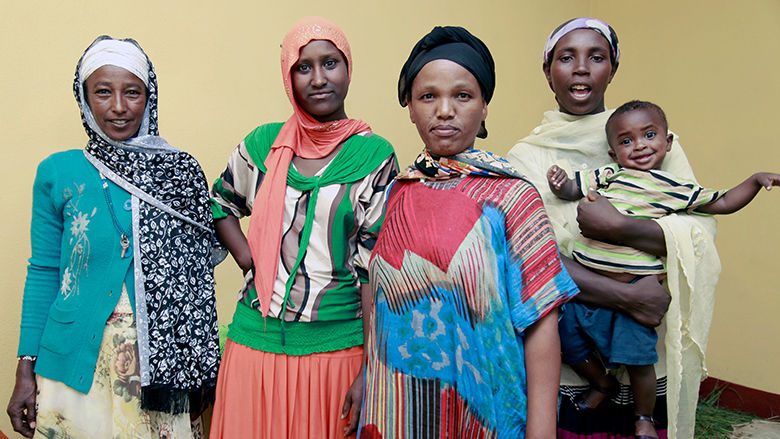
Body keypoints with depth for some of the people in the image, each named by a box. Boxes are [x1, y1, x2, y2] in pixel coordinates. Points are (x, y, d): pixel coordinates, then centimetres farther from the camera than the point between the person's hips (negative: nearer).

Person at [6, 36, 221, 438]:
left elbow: (198, 273, 2)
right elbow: (43, 271, 3)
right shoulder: (57, 172, -1)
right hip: (78, 364, 0)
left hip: (160, 358, 0)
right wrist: (26, 369, 1)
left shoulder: (182, 172, -1)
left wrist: (200, 369, 2)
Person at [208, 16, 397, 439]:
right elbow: (220, 203, 19)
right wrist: (248, 260, 1)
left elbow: (376, 270, -7)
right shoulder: (264, 143, 3)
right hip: (256, 340, 3)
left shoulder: (374, 155, -5)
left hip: (337, 346, -2)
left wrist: (371, 369, -11)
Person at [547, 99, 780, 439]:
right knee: (568, 345, 10)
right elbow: (571, 190, 10)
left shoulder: (676, 189, 6)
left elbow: (722, 203, 15)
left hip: (634, 291, -2)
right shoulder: (605, 176, 5)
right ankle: (602, 383, 42)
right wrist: (559, 184, -12)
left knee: (638, 360, 1)